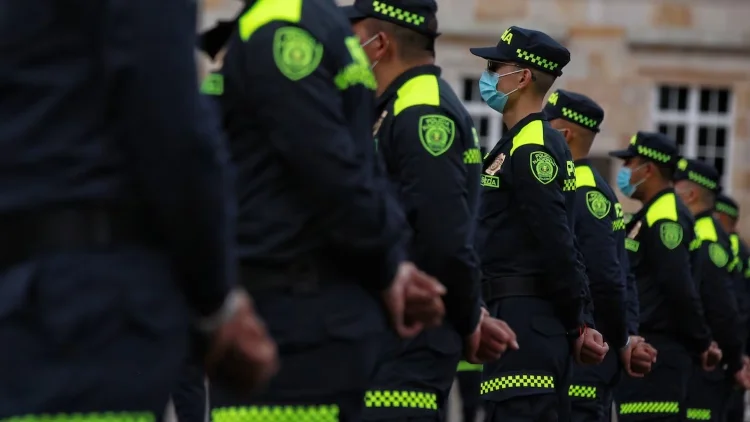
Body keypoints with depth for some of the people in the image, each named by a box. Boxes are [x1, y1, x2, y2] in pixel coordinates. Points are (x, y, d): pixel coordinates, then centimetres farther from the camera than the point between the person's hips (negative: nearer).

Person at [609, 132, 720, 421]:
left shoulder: (665, 217, -13)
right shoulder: (652, 215, 19)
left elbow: (681, 288, -20)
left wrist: (702, 343, -14)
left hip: (655, 354, -11)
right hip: (646, 352, 11)